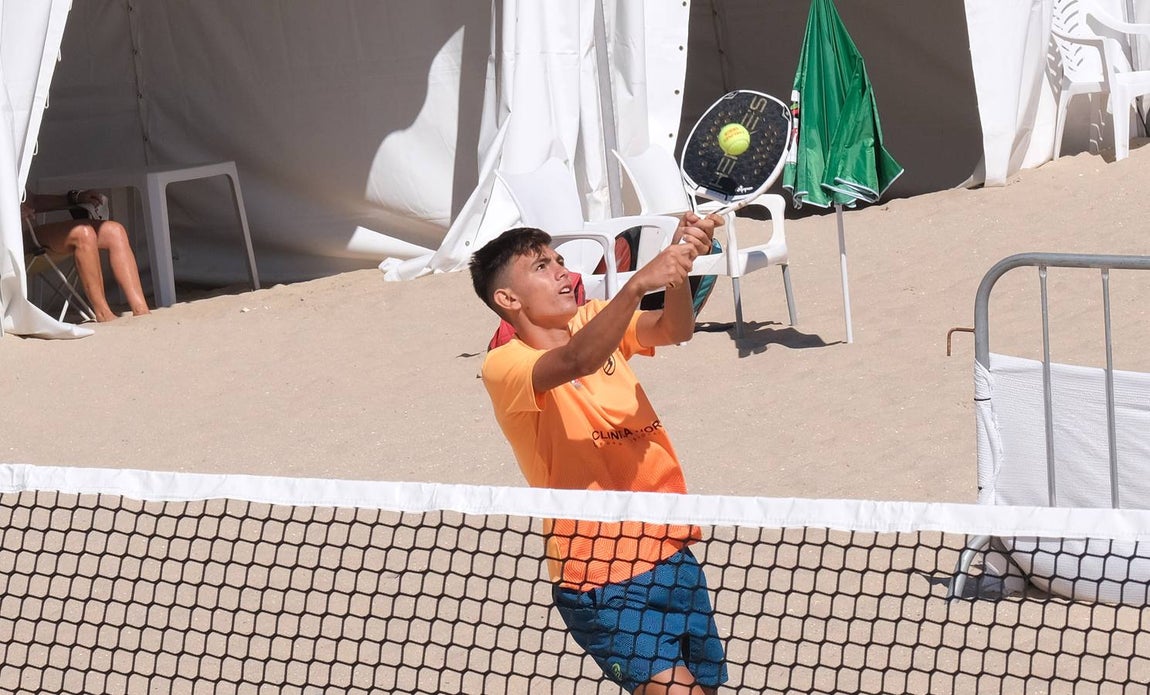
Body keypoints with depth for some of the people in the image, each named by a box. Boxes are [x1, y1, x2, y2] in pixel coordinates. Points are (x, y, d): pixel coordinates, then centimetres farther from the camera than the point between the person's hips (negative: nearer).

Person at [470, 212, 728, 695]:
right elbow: (578, 361, -33)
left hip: (670, 553, 7)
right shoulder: (504, 365, -12)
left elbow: (671, 330, -10)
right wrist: (637, 284, -43)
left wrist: (678, 265, -29)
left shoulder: (591, 320, 8)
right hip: (601, 580, -7)